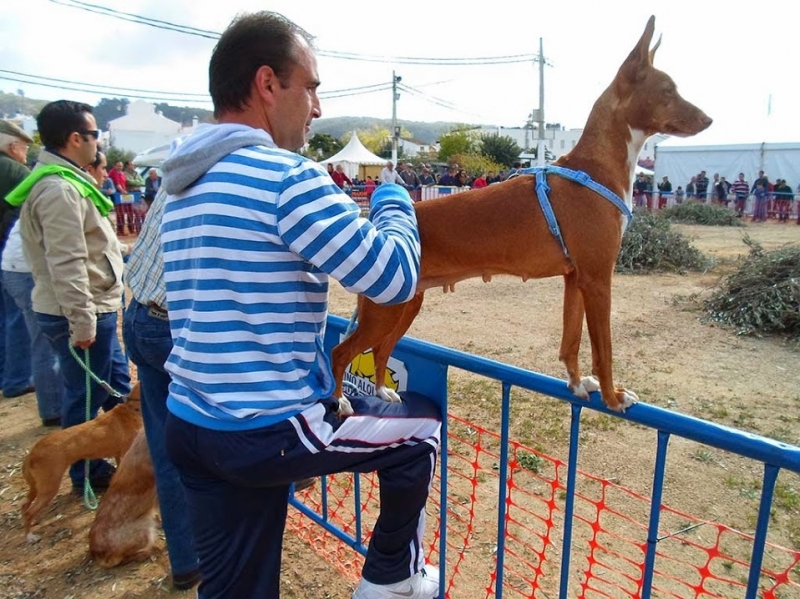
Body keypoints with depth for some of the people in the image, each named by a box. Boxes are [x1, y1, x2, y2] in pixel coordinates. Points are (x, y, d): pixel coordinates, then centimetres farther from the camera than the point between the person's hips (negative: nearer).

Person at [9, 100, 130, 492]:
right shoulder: (59, 189, -20)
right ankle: (88, 475, 21)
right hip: (78, 314, -11)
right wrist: (82, 321, -25)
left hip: (93, 308, 11)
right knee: (87, 397, 4)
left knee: (117, 385, 21)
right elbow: (66, 265, -26)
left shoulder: (65, 180, 14)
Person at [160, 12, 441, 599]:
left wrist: (357, 217, 18)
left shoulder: (183, 185, 11)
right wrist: (395, 202, 3)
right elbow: (396, 279, -16)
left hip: (191, 425, 8)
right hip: (266, 433, -8)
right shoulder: (289, 176, -18)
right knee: (421, 425, 14)